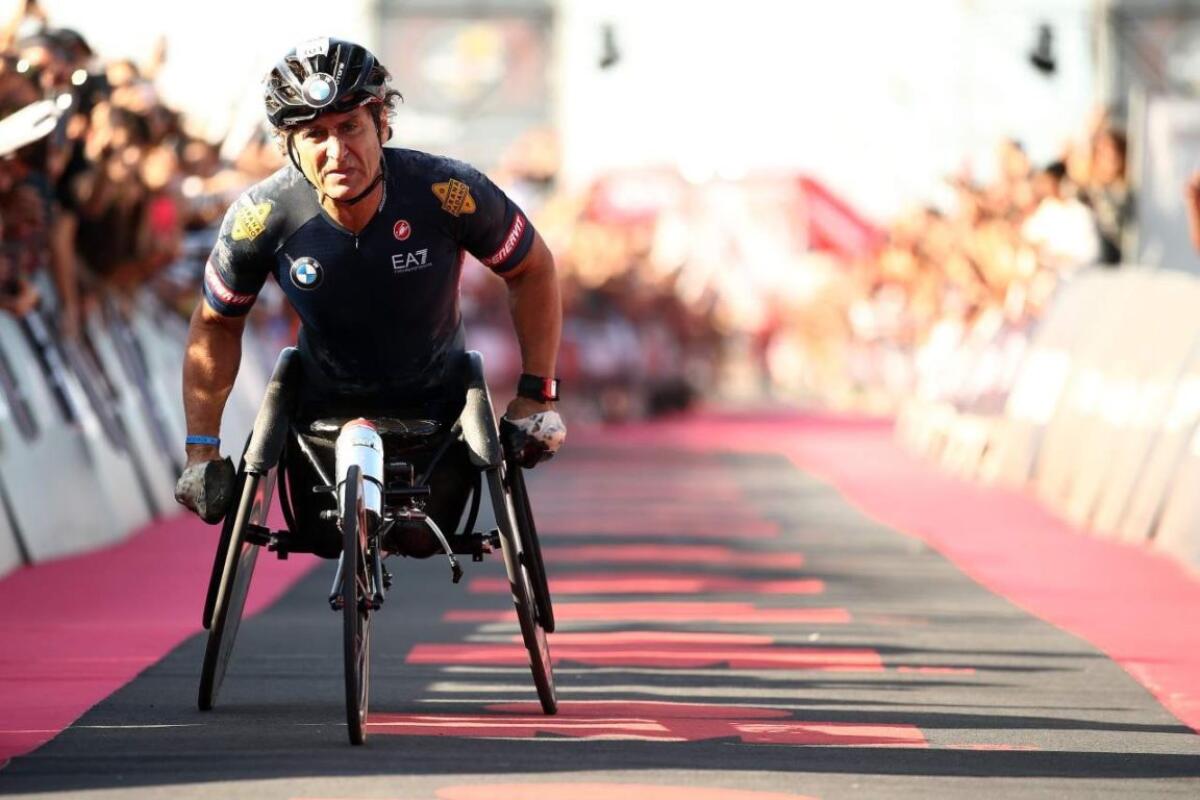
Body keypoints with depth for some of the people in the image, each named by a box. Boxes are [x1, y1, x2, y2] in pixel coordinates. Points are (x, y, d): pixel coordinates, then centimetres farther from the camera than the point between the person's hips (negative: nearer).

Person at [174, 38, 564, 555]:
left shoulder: (447, 192, -31)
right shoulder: (261, 218, -28)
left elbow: (532, 271, -14)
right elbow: (216, 324, -10)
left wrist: (537, 395, -18)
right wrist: (201, 451, -12)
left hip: (433, 397, 0)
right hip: (325, 403, 1)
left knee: (425, 541, -1)